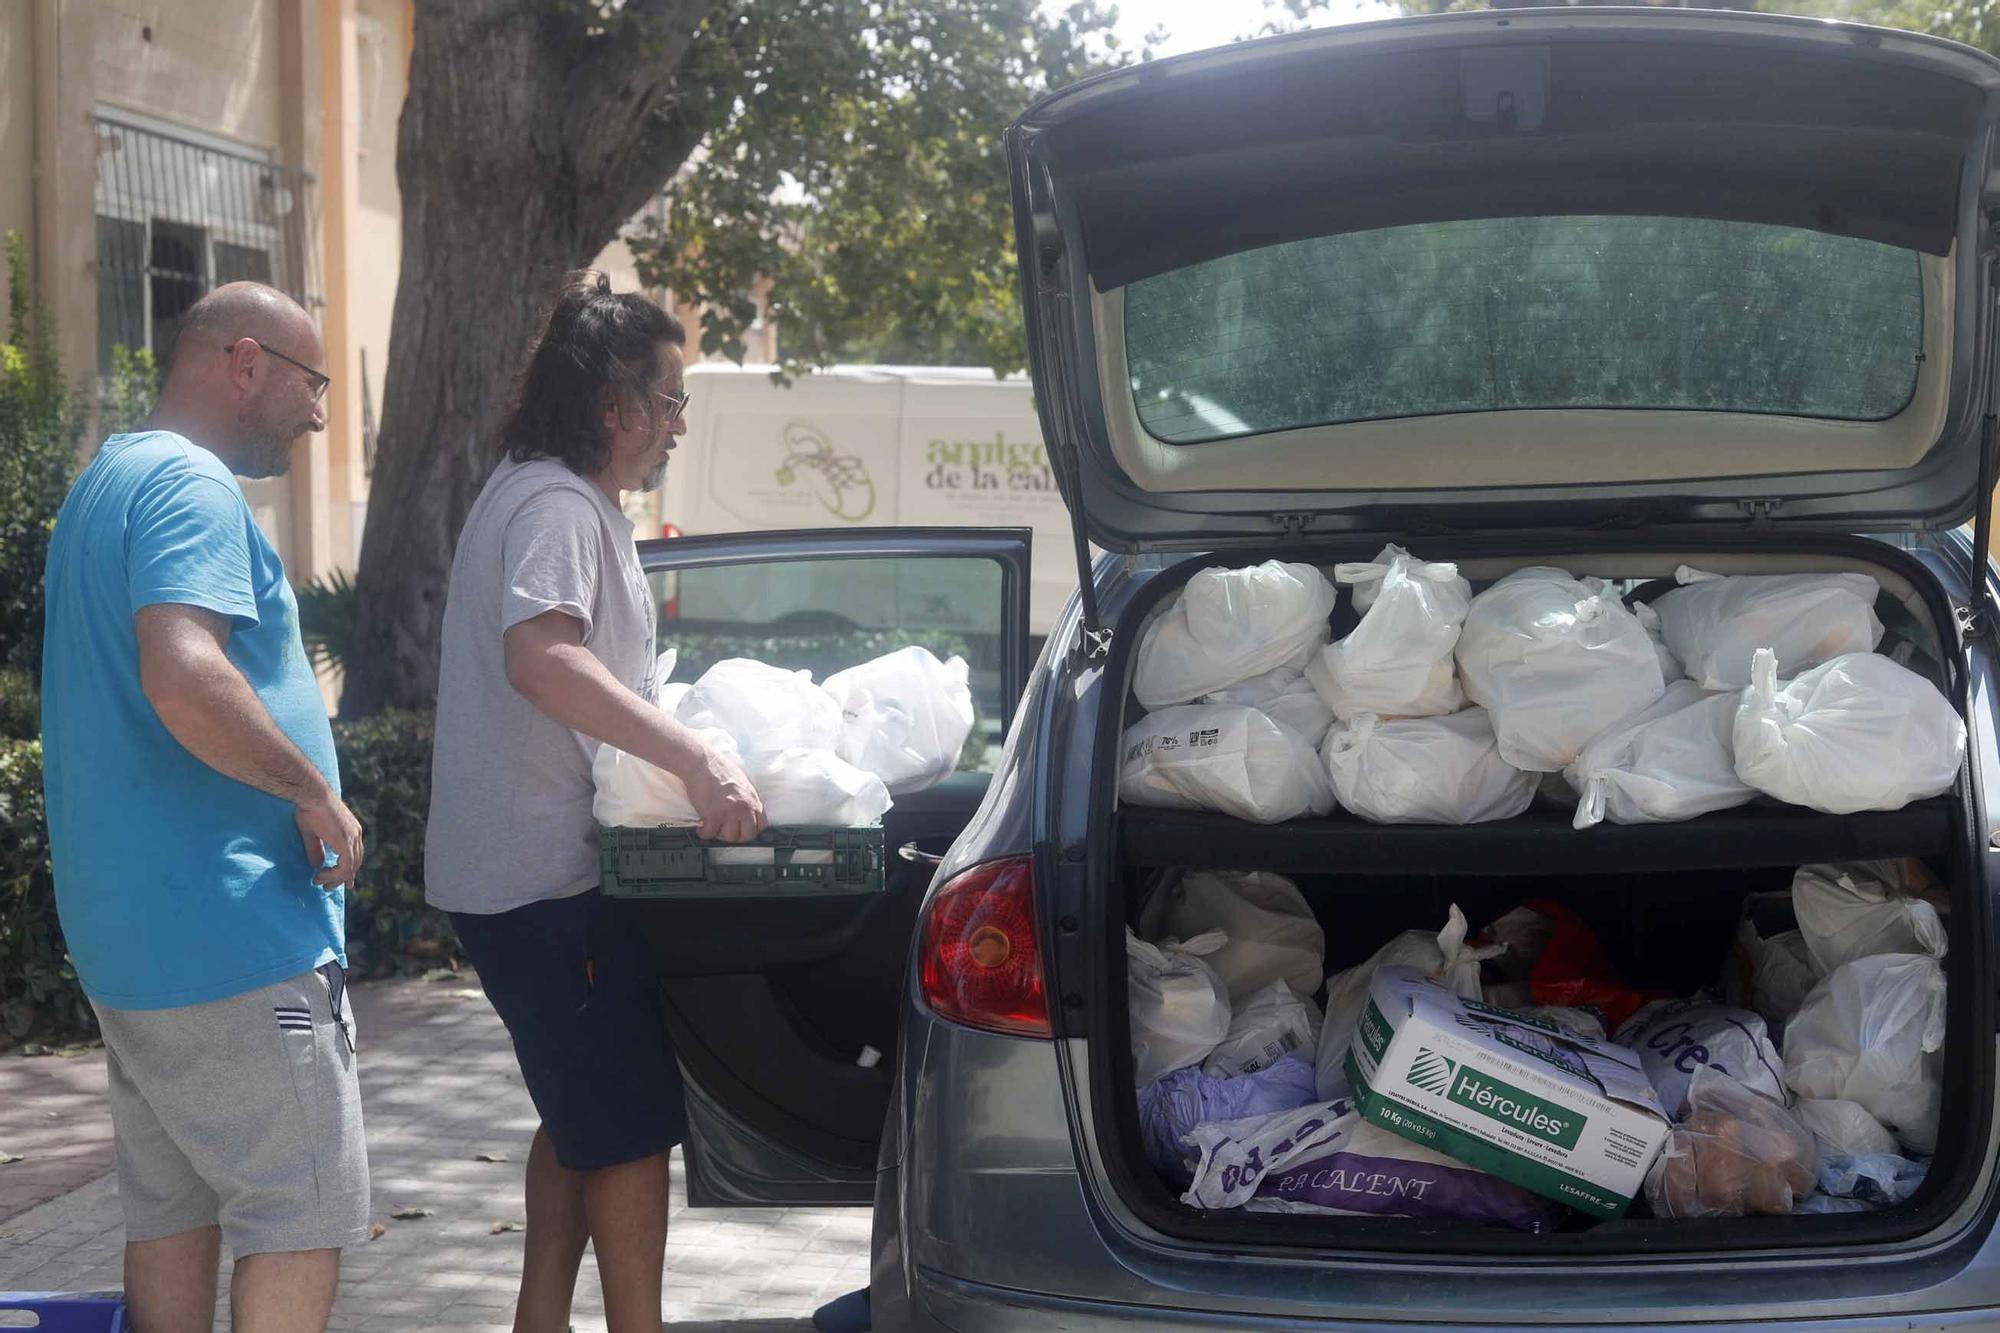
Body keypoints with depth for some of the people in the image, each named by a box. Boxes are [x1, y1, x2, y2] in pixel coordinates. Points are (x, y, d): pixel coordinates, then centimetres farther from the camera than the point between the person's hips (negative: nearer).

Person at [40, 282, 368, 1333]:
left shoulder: (107, 482, 19)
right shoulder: (190, 485, -14)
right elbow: (186, 682, -30)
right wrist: (316, 792, -17)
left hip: (128, 932, 10)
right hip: (226, 931, -10)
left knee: (172, 1207, 14)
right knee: (306, 1209, -5)